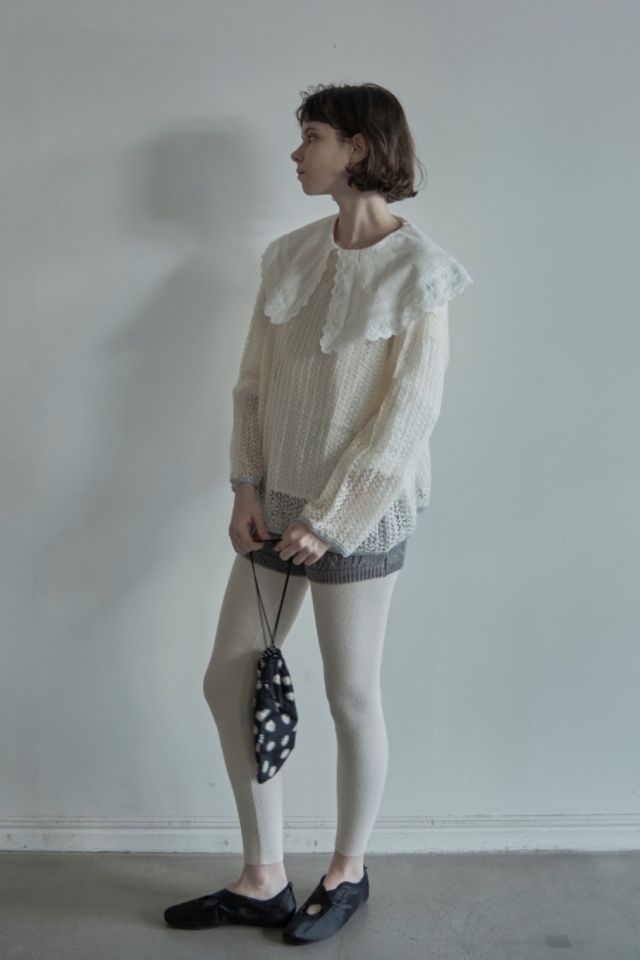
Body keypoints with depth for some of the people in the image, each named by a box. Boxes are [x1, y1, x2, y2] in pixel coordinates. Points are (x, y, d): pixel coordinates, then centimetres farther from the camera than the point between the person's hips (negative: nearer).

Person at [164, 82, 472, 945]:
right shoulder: (291, 256, 6)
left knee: (351, 698, 8)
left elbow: (408, 415, -15)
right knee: (228, 683, 9)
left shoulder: (417, 271, -12)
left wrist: (329, 518, -15)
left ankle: (349, 874, 32)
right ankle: (265, 882, 26)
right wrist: (248, 488, -2)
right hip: (279, 506, 7)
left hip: (358, 513, -7)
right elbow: (254, 380, 7)